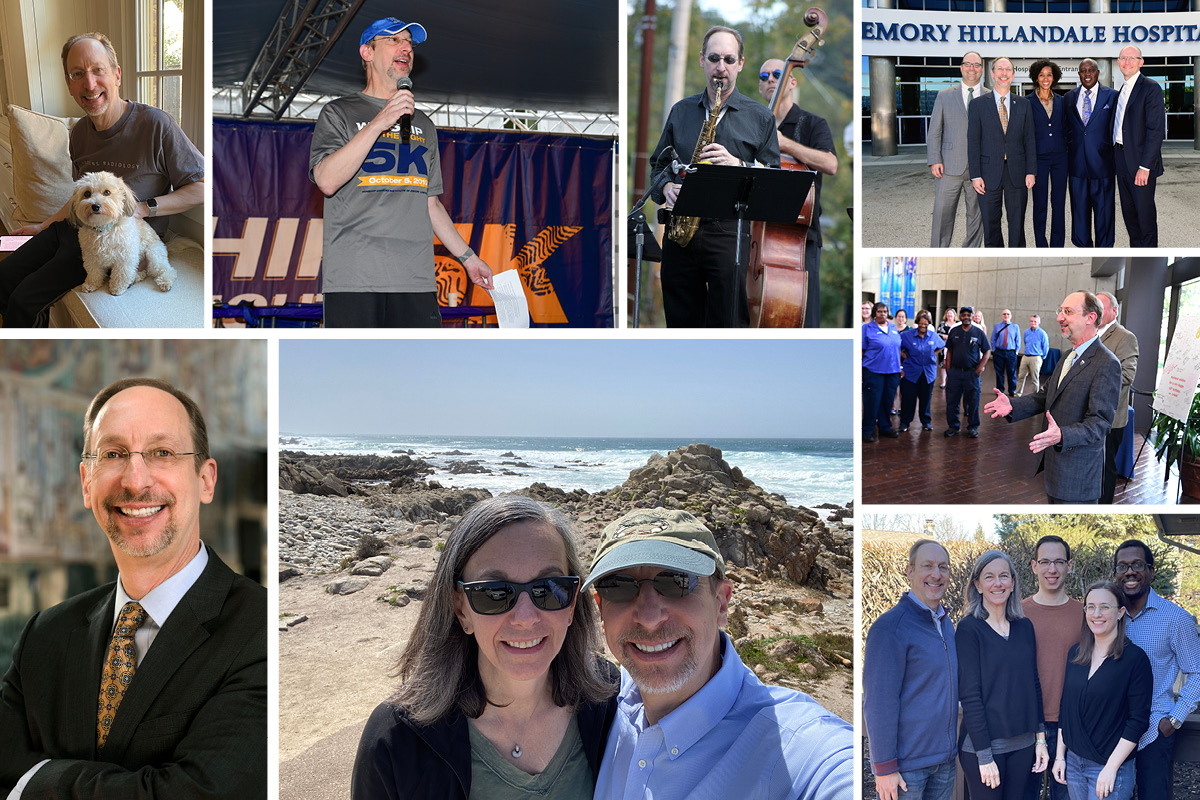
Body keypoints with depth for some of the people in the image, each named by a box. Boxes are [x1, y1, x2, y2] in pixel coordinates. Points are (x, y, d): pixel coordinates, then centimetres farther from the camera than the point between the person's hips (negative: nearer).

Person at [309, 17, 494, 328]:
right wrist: (380, 122, -13)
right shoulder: (339, 112, 8)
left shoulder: (423, 124, 23)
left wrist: (467, 256, 24)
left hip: (416, 280, 4)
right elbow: (327, 180, -10)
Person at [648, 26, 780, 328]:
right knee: (681, 322, 6)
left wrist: (738, 165, -14)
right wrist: (666, 186, 0)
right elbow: (658, 163, 21)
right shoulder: (680, 111, 17)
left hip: (729, 232, -3)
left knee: (727, 323, -7)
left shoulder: (760, 118, 7)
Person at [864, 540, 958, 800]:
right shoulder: (890, 626, -14)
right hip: (906, 764, -7)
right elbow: (879, 703, -17)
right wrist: (885, 767, -18)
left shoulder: (946, 624, 11)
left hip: (945, 759, 7)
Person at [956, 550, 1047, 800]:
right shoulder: (969, 629, -9)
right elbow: (969, 695, -12)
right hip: (983, 744, -5)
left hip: (1023, 743, 5)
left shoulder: (1024, 627, 7)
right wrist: (984, 755, -15)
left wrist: (1040, 738, 7)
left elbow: (1034, 686, 12)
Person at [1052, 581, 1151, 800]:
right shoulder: (1075, 653, 6)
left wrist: (1111, 767, -14)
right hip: (1073, 762, 5)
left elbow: (1138, 719, -12)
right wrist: (1060, 755, 8)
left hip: (1112, 768, -5)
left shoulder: (1135, 658, -10)